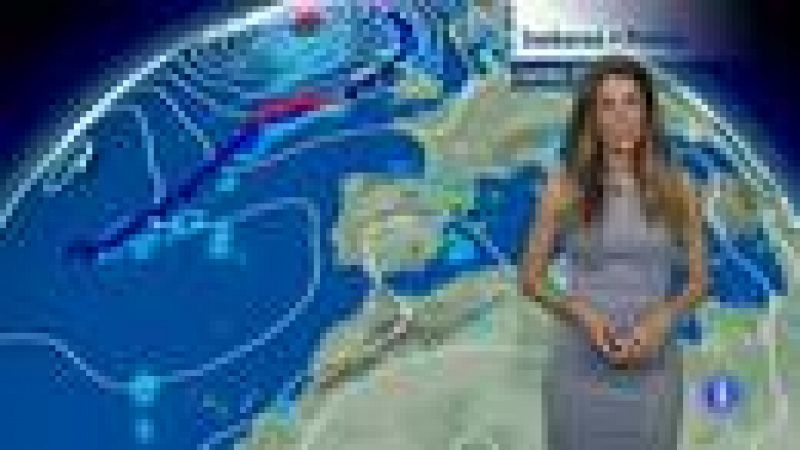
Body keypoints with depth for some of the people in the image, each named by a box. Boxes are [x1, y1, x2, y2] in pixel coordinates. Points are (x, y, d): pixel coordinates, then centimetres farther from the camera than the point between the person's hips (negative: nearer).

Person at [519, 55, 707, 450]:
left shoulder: (675, 188, 0)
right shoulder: (565, 187, -4)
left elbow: (698, 280, 6)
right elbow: (530, 279, 2)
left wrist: (662, 318, -13)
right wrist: (579, 312, -15)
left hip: (652, 368, 1)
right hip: (582, 366, -1)